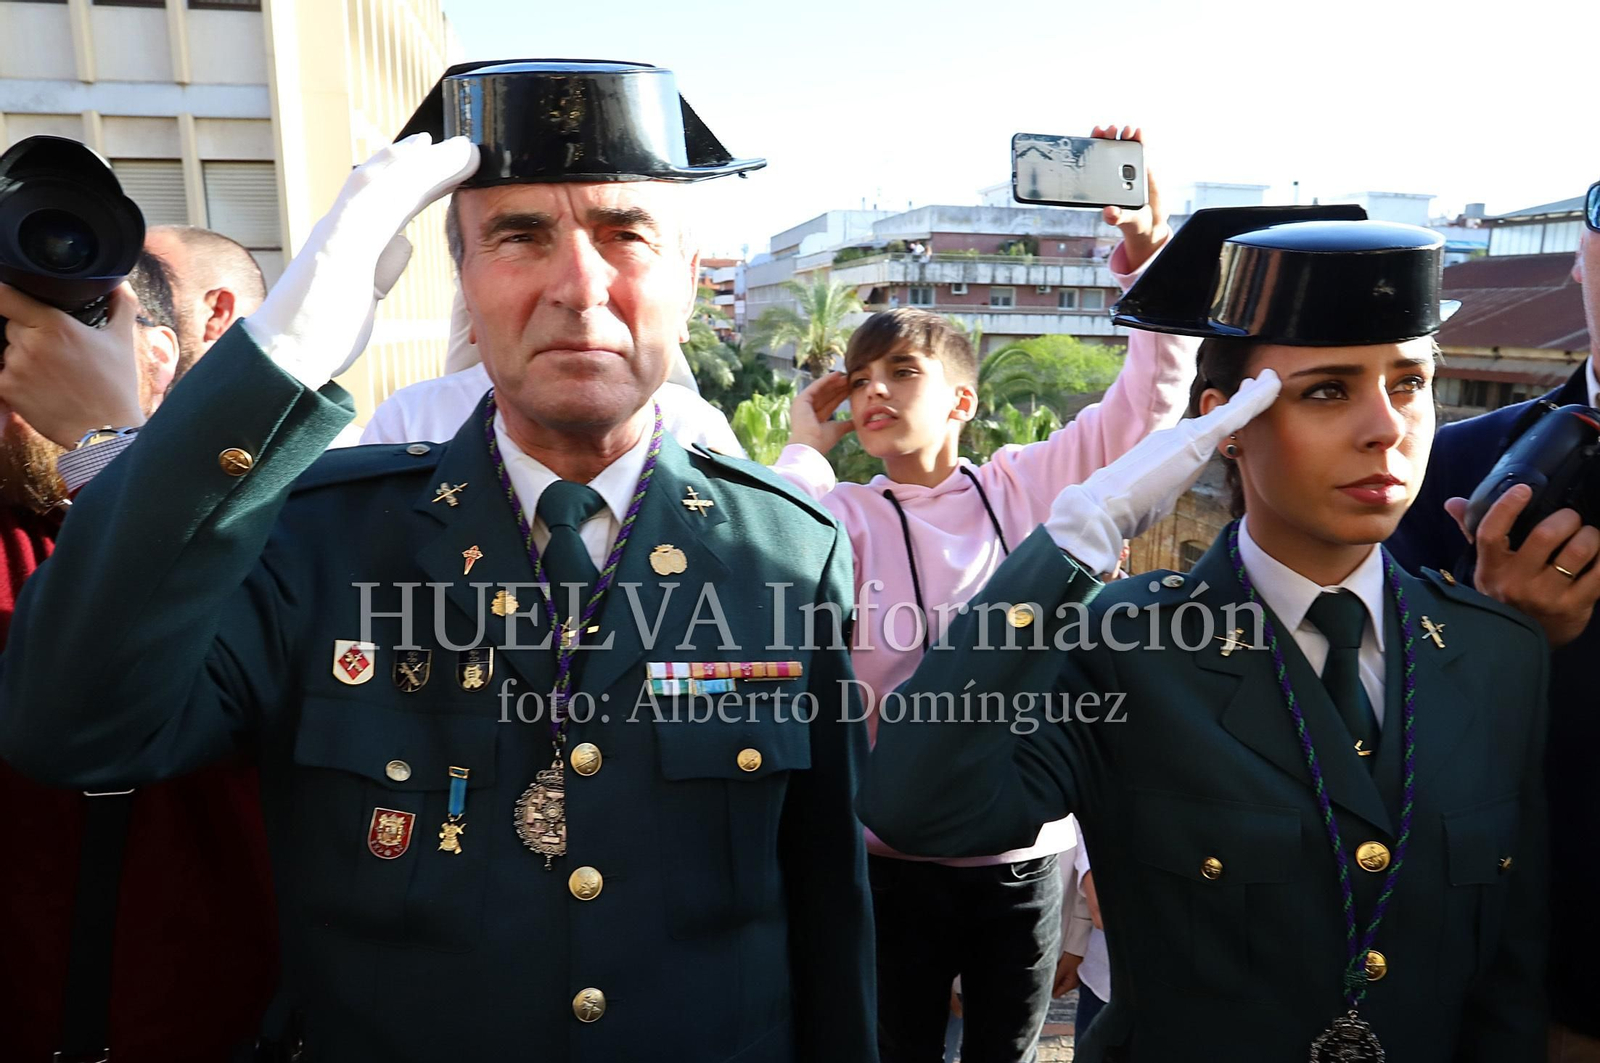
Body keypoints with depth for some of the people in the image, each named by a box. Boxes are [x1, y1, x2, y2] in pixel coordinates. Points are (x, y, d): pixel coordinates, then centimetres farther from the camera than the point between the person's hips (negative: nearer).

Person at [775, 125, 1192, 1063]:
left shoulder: (1030, 488, 0)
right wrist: (806, 449, -12)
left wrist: (1147, 241, -10)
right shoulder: (840, 514, -6)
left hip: (1027, 851, 2)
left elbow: (1155, 392, -1)